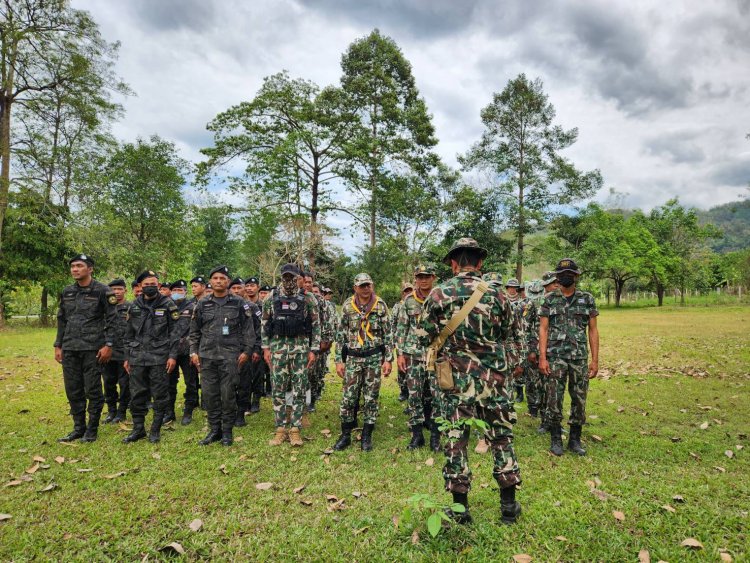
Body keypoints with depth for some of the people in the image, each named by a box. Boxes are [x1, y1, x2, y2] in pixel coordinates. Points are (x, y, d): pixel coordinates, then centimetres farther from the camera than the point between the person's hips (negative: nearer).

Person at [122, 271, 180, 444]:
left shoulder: (168, 305, -1)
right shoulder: (134, 306, 11)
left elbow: (174, 332, -3)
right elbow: (129, 334, 15)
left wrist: (173, 356, -9)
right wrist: (127, 357, 11)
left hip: (160, 357, -3)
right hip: (138, 357, 4)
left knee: (160, 395, 2)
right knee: (137, 395, 7)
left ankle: (155, 430, 15)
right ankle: (138, 429, 21)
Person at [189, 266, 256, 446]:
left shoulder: (239, 304, 1)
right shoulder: (202, 304, 8)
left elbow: (248, 329, 1)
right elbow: (194, 331, 13)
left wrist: (247, 351, -6)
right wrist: (193, 352, 6)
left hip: (230, 356, -3)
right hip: (207, 356, 3)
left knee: (228, 394, 1)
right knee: (209, 394, 7)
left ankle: (227, 431, 14)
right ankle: (214, 430, 20)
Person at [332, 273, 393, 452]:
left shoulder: (381, 306, -3)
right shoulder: (347, 306, 0)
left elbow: (388, 334, 0)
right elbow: (341, 335, 3)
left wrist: (388, 359, -5)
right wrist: (339, 360, -1)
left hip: (374, 358, -1)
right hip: (353, 358, 1)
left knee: (371, 398, 5)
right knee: (348, 397, 3)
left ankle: (367, 436, 18)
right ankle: (345, 435, 18)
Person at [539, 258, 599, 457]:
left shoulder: (587, 299, 5)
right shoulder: (549, 299, 2)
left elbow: (593, 330, 5)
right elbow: (543, 329, -1)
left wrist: (595, 360, 0)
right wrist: (542, 358, -9)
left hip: (580, 358, 1)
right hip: (555, 357, -1)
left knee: (579, 400, 8)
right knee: (554, 400, 1)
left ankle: (575, 440, 22)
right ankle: (555, 439, 16)